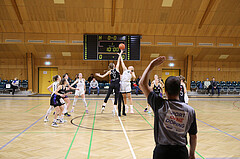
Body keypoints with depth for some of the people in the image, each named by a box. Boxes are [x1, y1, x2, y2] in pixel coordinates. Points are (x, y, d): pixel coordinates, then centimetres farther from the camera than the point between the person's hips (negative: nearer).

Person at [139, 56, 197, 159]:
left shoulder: (160, 105, -14)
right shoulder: (190, 111, -7)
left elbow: (142, 83, -9)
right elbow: (193, 137, 3)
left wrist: (151, 65, -3)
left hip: (162, 151, -2)